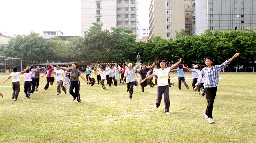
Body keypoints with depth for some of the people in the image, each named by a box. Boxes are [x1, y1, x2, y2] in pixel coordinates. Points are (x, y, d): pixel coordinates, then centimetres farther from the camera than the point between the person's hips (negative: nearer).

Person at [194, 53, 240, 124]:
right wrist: (197, 86, 13)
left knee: (211, 102, 8)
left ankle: (206, 113, 30)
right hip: (207, 87, -2)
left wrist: (233, 57, -9)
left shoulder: (216, 67, 3)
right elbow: (200, 78, 11)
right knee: (210, 102, -10)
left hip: (214, 87, 2)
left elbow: (224, 64, -2)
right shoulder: (204, 70, 4)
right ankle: (210, 117, 1)